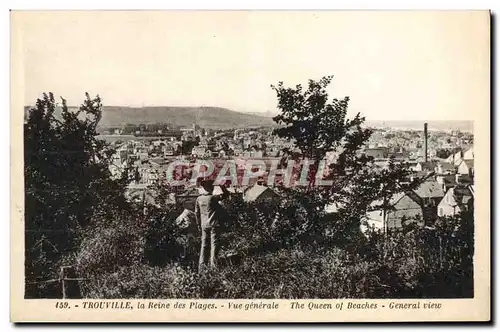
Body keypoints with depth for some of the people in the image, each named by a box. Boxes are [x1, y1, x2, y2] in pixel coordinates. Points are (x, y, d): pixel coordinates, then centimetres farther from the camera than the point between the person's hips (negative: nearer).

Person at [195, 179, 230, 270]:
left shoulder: (199, 199, 2)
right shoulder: (213, 198, -13)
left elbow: (196, 212, 9)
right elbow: (226, 194, -5)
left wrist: (199, 223, 19)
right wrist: (222, 186, 4)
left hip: (204, 225, 5)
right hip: (213, 224, -5)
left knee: (204, 245, 11)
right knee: (214, 244, -1)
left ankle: (202, 265, 11)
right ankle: (213, 264, -3)